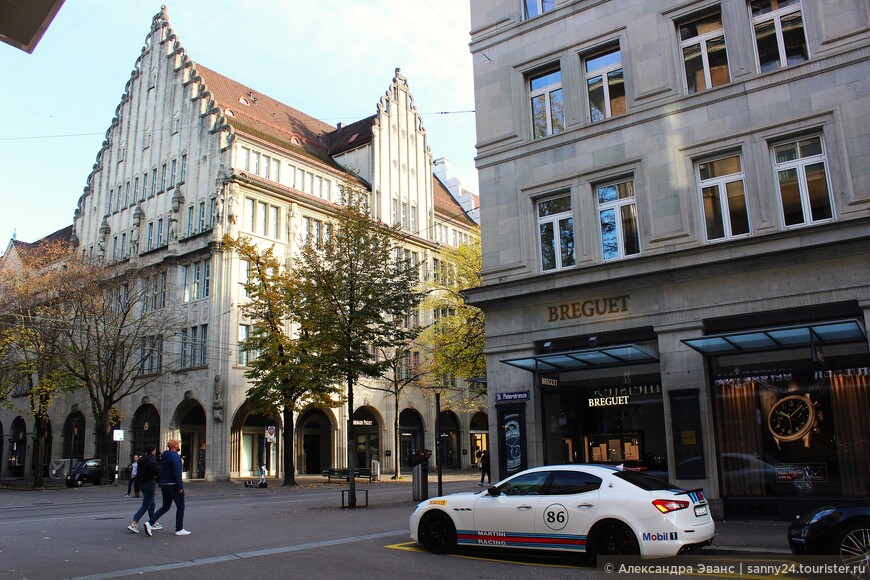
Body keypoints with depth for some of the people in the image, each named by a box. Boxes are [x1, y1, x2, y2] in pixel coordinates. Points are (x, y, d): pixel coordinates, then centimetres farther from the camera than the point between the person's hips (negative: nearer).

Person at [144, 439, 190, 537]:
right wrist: (180, 487, -20)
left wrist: (161, 485, 21)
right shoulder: (175, 456, -15)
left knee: (165, 506, 15)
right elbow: (177, 473, -22)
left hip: (164, 485, 8)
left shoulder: (164, 456, 13)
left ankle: (150, 523, 1)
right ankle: (179, 529, 8)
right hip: (173, 485, -8)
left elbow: (161, 471, 17)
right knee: (180, 507, 4)